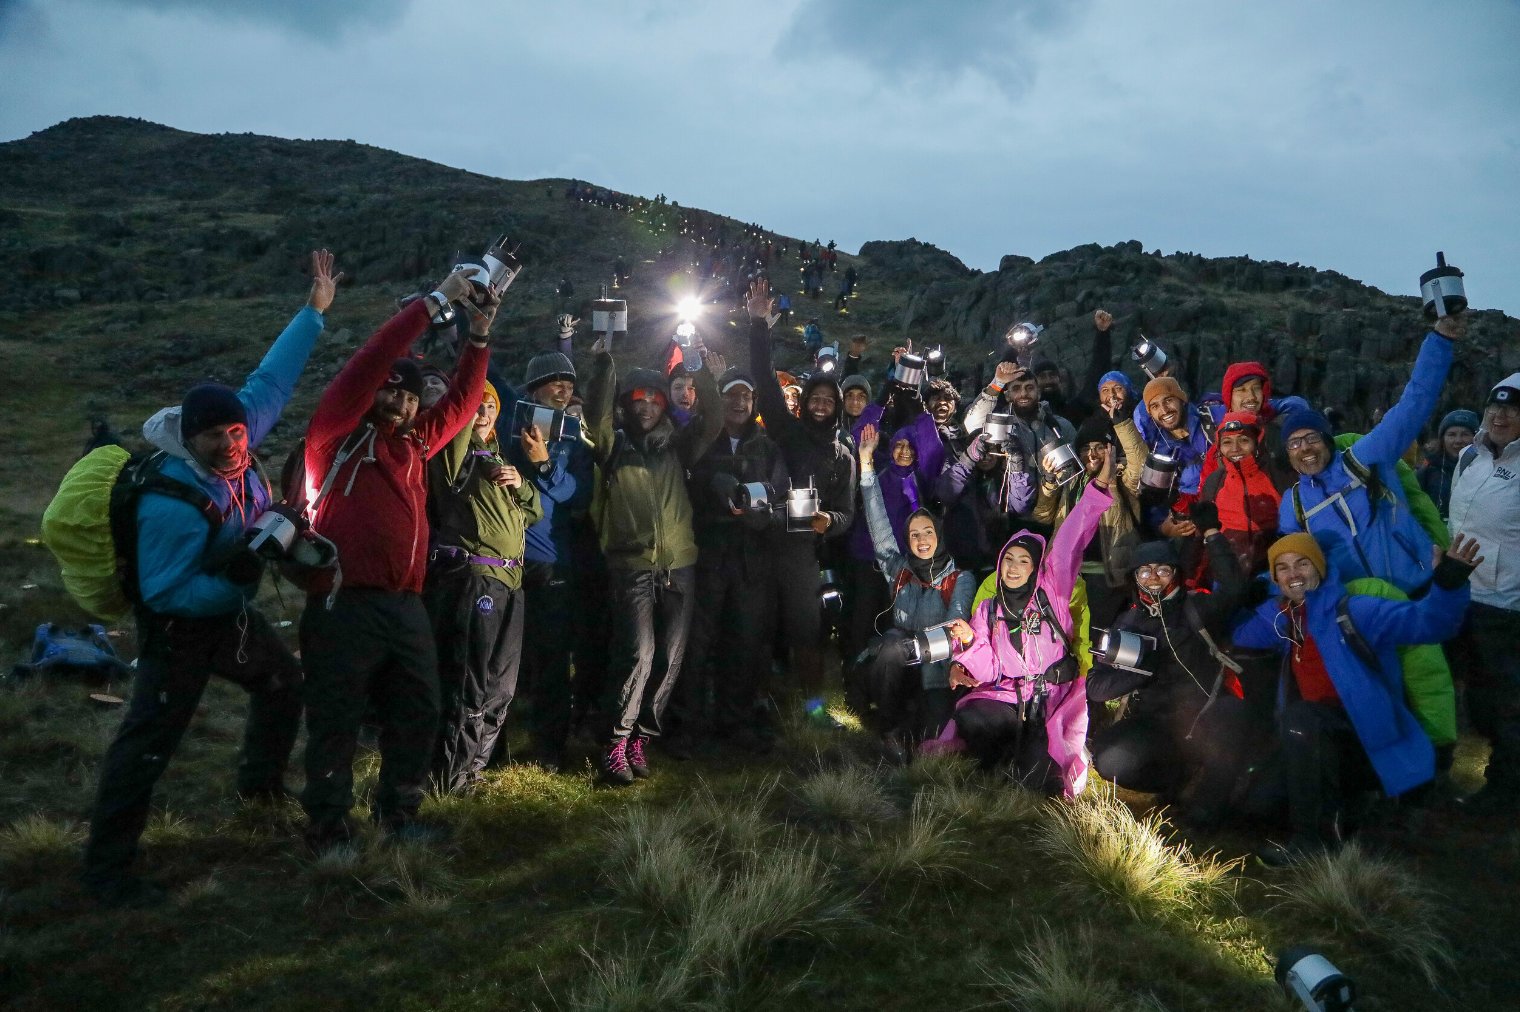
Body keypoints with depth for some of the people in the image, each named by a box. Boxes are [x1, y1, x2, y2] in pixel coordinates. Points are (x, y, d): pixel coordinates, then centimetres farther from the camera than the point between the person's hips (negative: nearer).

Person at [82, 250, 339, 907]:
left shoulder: (236, 436, -14)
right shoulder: (172, 506, -34)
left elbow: (271, 380, -5)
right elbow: (164, 592, -29)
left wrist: (314, 311, -3)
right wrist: (235, 586, -29)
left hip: (231, 609, 9)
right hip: (178, 628, -9)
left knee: (284, 684, 25)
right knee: (148, 743, -9)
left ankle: (260, 782, 48)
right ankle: (106, 870, 1)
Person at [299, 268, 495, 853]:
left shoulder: (415, 443, 19)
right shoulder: (337, 432, 1)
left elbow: (460, 402, 22)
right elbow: (367, 363, -9)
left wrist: (478, 336, 11)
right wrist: (434, 302, -7)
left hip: (406, 605, 7)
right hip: (344, 602, -7)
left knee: (418, 715, 12)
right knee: (336, 723, 2)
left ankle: (398, 814, 29)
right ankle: (329, 831, 15)